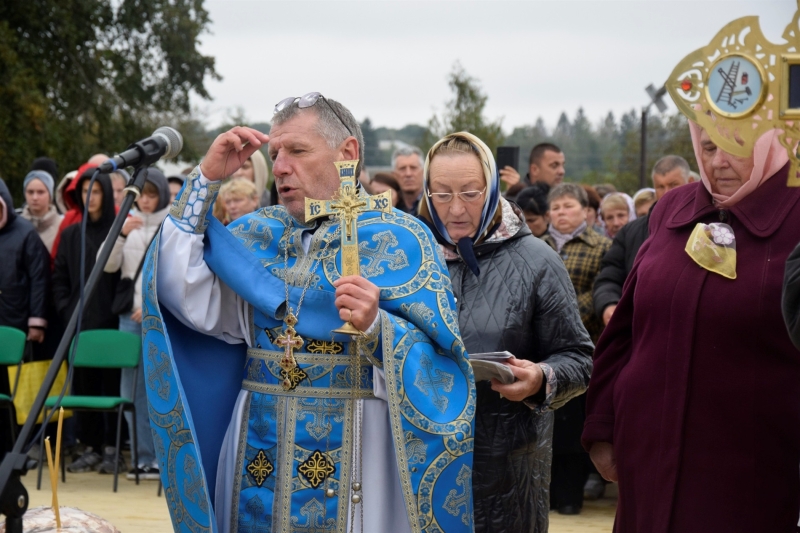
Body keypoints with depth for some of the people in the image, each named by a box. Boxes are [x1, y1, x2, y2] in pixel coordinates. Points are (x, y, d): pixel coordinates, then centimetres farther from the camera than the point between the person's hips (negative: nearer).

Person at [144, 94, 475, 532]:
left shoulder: (398, 239, -5)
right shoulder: (257, 233, 9)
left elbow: (438, 367, -11)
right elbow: (187, 300, -6)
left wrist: (377, 329, -30)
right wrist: (206, 181, -5)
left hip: (355, 460, -4)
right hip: (258, 457, 4)